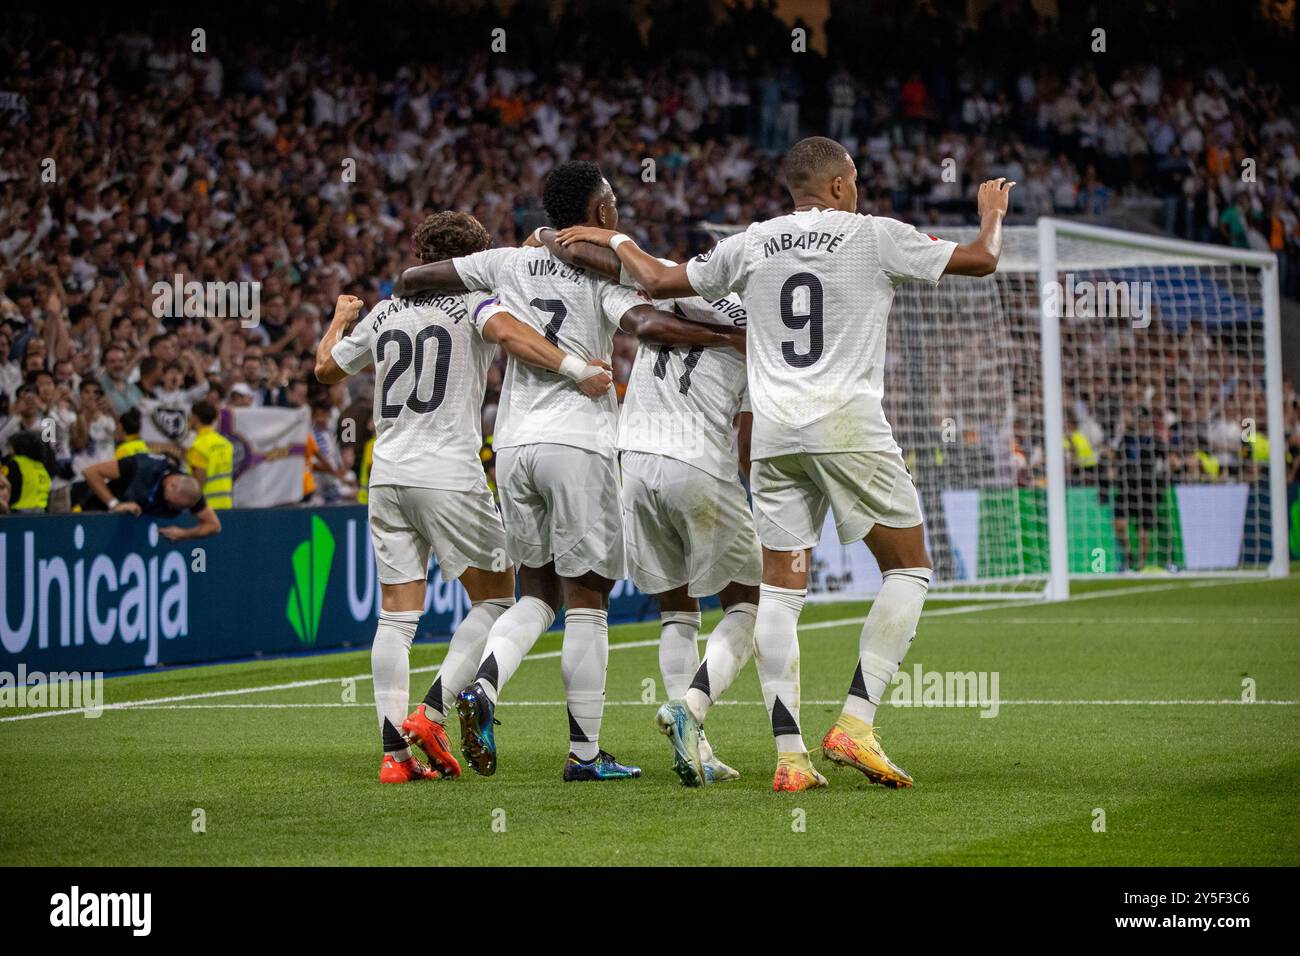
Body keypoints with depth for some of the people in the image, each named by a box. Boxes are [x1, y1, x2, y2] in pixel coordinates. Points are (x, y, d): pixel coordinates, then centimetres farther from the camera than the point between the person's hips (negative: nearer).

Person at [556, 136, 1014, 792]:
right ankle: (855, 723, -5)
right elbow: (981, 260, 8)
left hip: (773, 432, 4)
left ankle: (788, 754, -2)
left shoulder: (750, 245, 12)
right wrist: (993, 212, 29)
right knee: (909, 569, 8)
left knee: (780, 588, 6)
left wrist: (612, 239, 37)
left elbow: (658, 281, 19)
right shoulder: (875, 236, 3)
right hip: (848, 423, -4)